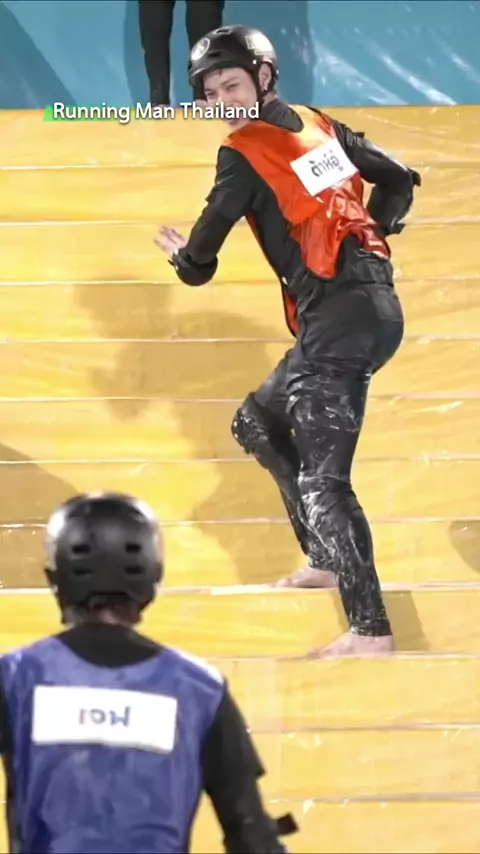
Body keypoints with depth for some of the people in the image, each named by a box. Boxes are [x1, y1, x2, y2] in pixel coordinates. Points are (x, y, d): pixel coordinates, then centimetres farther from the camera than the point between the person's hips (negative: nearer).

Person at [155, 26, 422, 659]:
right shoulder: (319, 126, 16)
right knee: (258, 423, 24)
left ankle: (371, 631, -21)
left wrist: (184, 256, 19)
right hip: (374, 304, 9)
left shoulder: (245, 153, -5)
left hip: (338, 315, -9)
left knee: (322, 477, -13)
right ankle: (327, 560, 22)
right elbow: (399, 179, 24)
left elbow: (200, 260, -3)